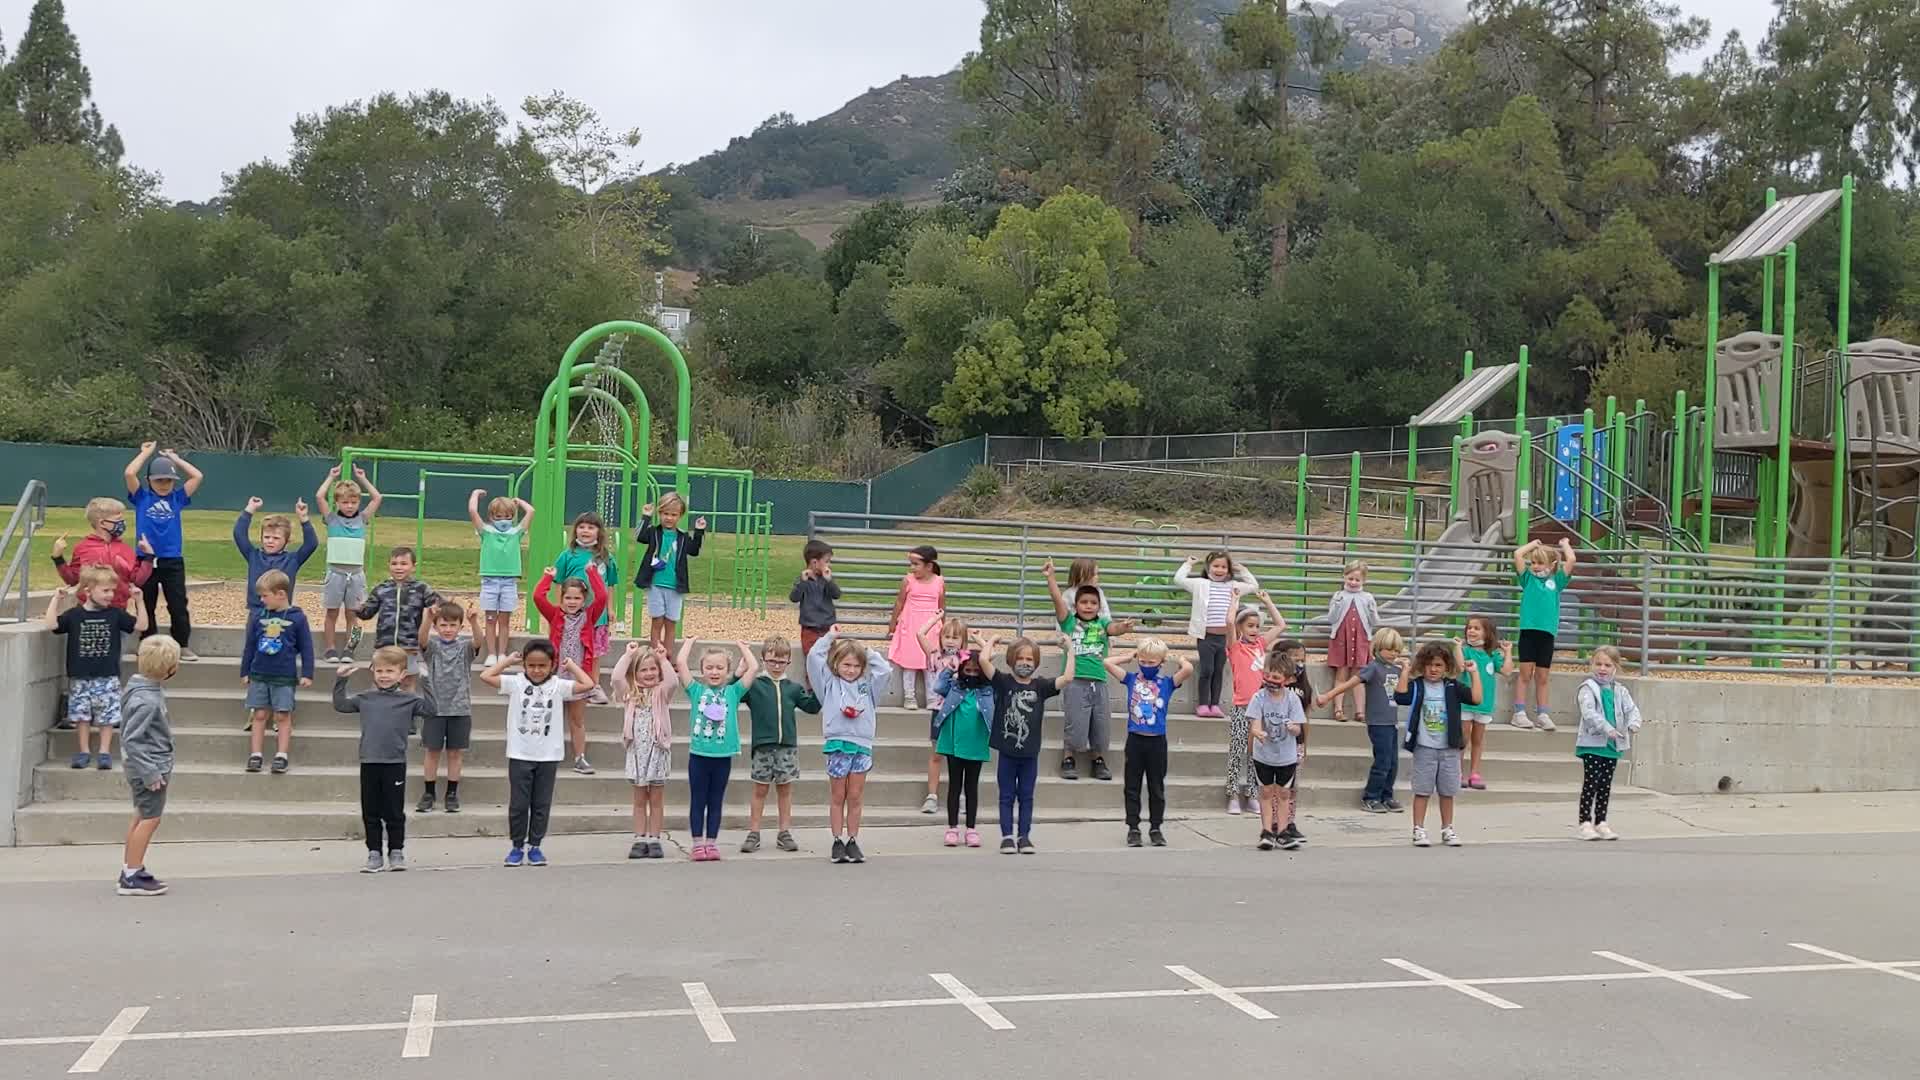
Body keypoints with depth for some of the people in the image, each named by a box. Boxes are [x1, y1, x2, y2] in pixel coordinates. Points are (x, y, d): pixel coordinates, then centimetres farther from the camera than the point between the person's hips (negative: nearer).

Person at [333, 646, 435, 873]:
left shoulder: (408, 700, 0)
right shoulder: (365, 698, 8)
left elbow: (429, 710, -6)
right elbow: (340, 705, 15)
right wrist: (340, 681, 6)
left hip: (395, 763, -3)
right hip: (369, 763, 3)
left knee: (394, 813, 5)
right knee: (370, 813, 8)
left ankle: (396, 853, 16)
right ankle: (374, 854, 16)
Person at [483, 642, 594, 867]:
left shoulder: (558, 686, -1)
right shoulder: (515, 683, -3)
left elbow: (587, 685, -9)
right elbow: (485, 676, -10)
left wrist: (570, 665, 1)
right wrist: (508, 660, -2)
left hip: (548, 756, 1)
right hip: (520, 755, -1)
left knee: (542, 804, 8)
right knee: (518, 804, 4)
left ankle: (534, 846, 18)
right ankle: (517, 846, 16)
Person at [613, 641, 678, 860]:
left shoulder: (662, 692, 1)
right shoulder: (630, 693, 5)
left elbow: (673, 681, -21)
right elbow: (616, 677, -12)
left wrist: (663, 659, -15)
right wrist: (628, 654, -8)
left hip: (657, 749, -2)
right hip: (637, 750, 2)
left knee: (656, 799, 4)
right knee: (639, 799, 7)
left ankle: (654, 840, 8)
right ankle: (640, 840, 10)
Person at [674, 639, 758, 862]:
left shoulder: (733, 692, 4)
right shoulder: (696, 690, 2)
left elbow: (753, 668, -1)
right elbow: (680, 663, -6)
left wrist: (743, 648, 11)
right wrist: (689, 642, 7)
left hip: (723, 755, 1)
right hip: (699, 754, -1)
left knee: (716, 802, 9)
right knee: (697, 801, 6)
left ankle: (711, 843, 15)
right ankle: (698, 843, 11)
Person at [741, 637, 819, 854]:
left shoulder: (793, 688, 9)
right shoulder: (753, 685, -1)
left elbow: (812, 706, 14)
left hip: (788, 746, 3)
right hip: (763, 745, -3)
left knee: (785, 789, 9)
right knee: (760, 789, 4)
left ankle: (784, 833, 16)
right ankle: (753, 833, 10)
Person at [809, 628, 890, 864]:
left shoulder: (867, 684, 13)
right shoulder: (829, 682, 5)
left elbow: (884, 668, 10)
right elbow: (814, 657, -1)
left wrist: (867, 651, 12)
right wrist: (830, 637, 8)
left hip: (862, 744, 2)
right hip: (837, 743, -2)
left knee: (855, 798, 6)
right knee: (837, 797, 5)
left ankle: (852, 842, 12)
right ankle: (838, 842, 10)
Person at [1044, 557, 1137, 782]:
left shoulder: (1102, 624, 10)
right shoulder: (1069, 621, 4)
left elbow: (1115, 628, -10)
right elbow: (1057, 598, -6)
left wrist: (1124, 627, -33)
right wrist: (1050, 576, -16)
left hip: (1099, 681, 3)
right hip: (1076, 681, -3)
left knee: (1100, 724, 9)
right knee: (1075, 724, -2)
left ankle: (1099, 761, 25)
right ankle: (1068, 759, 15)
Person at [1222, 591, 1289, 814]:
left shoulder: (1260, 644, 13)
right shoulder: (1235, 646, -1)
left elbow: (1281, 625, 20)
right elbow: (1229, 622, -18)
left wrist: (1267, 601, 19)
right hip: (1241, 708, -5)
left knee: (1255, 753, 8)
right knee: (1236, 752, -3)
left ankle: (1250, 796, 15)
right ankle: (1233, 797, 2)